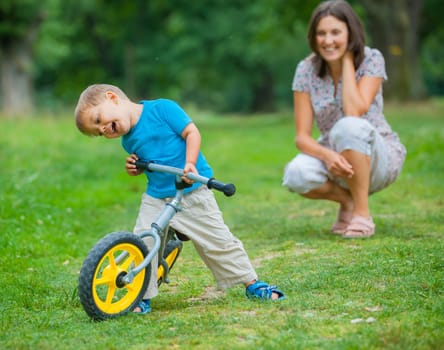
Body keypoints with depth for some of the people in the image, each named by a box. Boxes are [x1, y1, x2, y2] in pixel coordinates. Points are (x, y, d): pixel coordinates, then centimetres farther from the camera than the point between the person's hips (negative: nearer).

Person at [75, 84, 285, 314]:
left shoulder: (161, 109, -11)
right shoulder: (128, 140, 8)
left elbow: (191, 132, -13)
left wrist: (190, 163, -26)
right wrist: (135, 169, 1)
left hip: (192, 193, -5)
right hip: (156, 197, 5)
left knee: (218, 241, 1)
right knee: (142, 242, -9)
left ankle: (252, 283, 17)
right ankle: (143, 297, 5)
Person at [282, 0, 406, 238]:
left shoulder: (371, 60, -12)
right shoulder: (306, 70, -6)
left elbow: (355, 112, -28)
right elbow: (302, 136, -10)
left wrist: (347, 60, -19)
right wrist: (326, 155, -32)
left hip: (379, 158, -3)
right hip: (333, 156, 3)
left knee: (348, 127, -36)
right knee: (296, 175, -31)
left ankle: (362, 212, -20)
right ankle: (347, 200, 0)